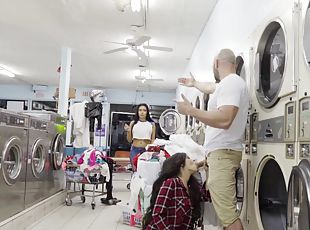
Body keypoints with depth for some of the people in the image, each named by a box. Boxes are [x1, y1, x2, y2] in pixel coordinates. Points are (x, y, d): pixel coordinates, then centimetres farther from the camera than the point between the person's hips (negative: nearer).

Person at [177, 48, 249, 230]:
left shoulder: (231, 82, -13)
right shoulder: (229, 83, 19)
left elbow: (224, 119, -26)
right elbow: (211, 88, 42)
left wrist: (190, 110, -16)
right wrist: (194, 83, 59)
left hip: (223, 152, -11)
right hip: (221, 152, 11)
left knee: (227, 212, -13)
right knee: (225, 208, 14)